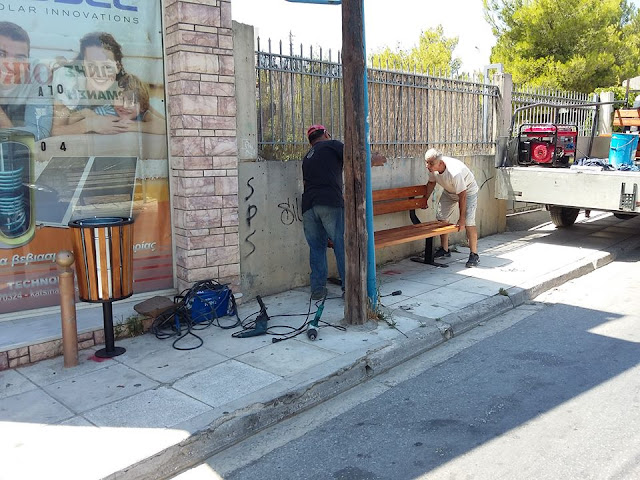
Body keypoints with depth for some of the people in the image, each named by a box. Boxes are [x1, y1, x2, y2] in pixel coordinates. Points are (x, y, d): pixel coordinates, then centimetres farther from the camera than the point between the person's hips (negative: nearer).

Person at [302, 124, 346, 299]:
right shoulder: (332, 145, 10)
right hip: (330, 203, -6)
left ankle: (317, 288, 11)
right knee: (342, 245, -2)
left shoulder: (307, 158, 28)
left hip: (308, 205, 6)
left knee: (316, 247, 11)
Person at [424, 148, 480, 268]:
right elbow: (431, 183, 1)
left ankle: (474, 255, -9)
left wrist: (461, 219, -30)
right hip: (449, 192, 7)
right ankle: (444, 249, 23)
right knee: (441, 218, 7)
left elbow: (462, 196, -35)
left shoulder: (454, 173, -42)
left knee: (468, 222, -19)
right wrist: (425, 199, 4)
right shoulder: (432, 168, -22)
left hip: (468, 191, -7)